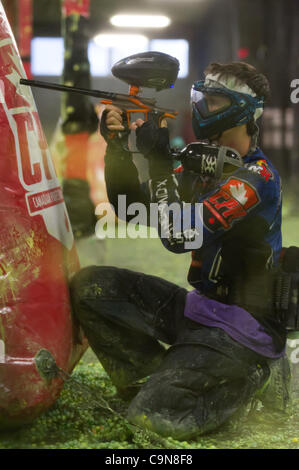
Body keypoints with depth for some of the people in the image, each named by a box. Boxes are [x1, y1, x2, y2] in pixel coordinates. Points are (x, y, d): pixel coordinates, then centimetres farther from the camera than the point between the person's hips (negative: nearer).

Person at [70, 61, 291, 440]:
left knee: (156, 417, -22)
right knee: (91, 287, -6)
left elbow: (181, 235, -27)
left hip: (246, 327, -8)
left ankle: (256, 374, 2)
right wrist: (118, 146, -5)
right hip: (204, 307, 8)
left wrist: (161, 160, -22)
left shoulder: (256, 177, -17)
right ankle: (160, 381, 1)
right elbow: (131, 205, 9)